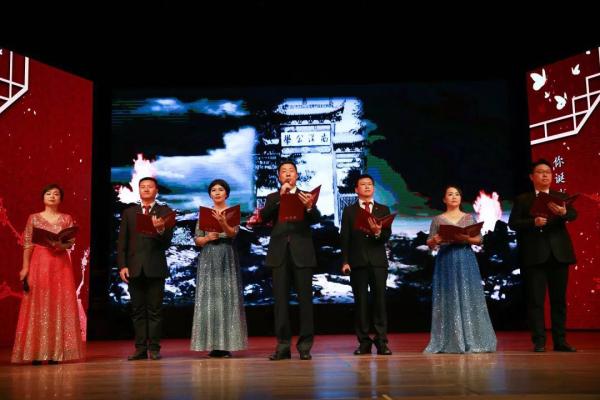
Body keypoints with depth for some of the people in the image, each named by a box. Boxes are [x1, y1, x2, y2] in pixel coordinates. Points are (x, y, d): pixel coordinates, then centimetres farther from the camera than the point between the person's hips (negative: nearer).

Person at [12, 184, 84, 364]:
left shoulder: (66, 218, 9)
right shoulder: (34, 218, 7)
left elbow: (72, 242, 3)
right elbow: (27, 244, 2)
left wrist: (59, 244, -18)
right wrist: (25, 267, -6)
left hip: (60, 264, 1)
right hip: (39, 263, -1)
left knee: (59, 305, -2)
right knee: (37, 305, -3)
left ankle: (56, 352, 2)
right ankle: (36, 352, 0)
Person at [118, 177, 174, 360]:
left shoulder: (165, 211, 5)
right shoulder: (129, 213, 12)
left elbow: (167, 241, -4)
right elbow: (122, 242, 8)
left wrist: (161, 230, -26)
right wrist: (122, 266, -2)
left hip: (155, 267, -2)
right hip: (135, 267, 2)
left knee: (155, 310, 1)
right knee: (138, 310, 6)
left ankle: (154, 348, 6)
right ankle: (140, 348, 10)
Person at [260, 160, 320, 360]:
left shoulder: (307, 196, 10)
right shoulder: (272, 198, 14)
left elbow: (317, 219, -5)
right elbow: (264, 217, -3)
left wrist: (309, 207, -26)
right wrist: (280, 197, -11)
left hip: (302, 253, -1)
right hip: (280, 254, 1)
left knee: (305, 299, -1)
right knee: (281, 299, 2)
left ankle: (305, 345, 5)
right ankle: (283, 345, 7)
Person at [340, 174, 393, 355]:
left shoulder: (383, 210, 12)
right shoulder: (349, 211, 10)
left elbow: (388, 235, 2)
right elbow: (344, 238, 5)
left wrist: (378, 232, -20)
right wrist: (345, 261, -4)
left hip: (378, 261, 0)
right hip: (357, 261, 0)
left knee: (380, 300, -2)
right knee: (360, 301, 2)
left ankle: (381, 341, 1)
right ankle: (364, 342, 6)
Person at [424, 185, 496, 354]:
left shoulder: (469, 217, 11)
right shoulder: (438, 219, 8)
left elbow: (479, 239, 5)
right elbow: (430, 244, 6)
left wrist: (467, 239, -13)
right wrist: (435, 240, -16)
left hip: (466, 261, 1)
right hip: (446, 261, -1)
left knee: (469, 298, -3)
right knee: (448, 299, -2)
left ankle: (471, 340, 2)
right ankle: (449, 343, 2)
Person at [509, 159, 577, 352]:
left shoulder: (561, 197, 11)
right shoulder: (522, 199, 7)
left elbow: (573, 214, -6)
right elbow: (513, 223, -3)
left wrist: (563, 212, -29)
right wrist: (533, 222, -19)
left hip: (559, 254, 2)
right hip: (534, 255, -2)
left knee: (559, 299, 7)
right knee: (536, 300, -1)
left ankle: (560, 340, 15)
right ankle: (539, 341, 3)